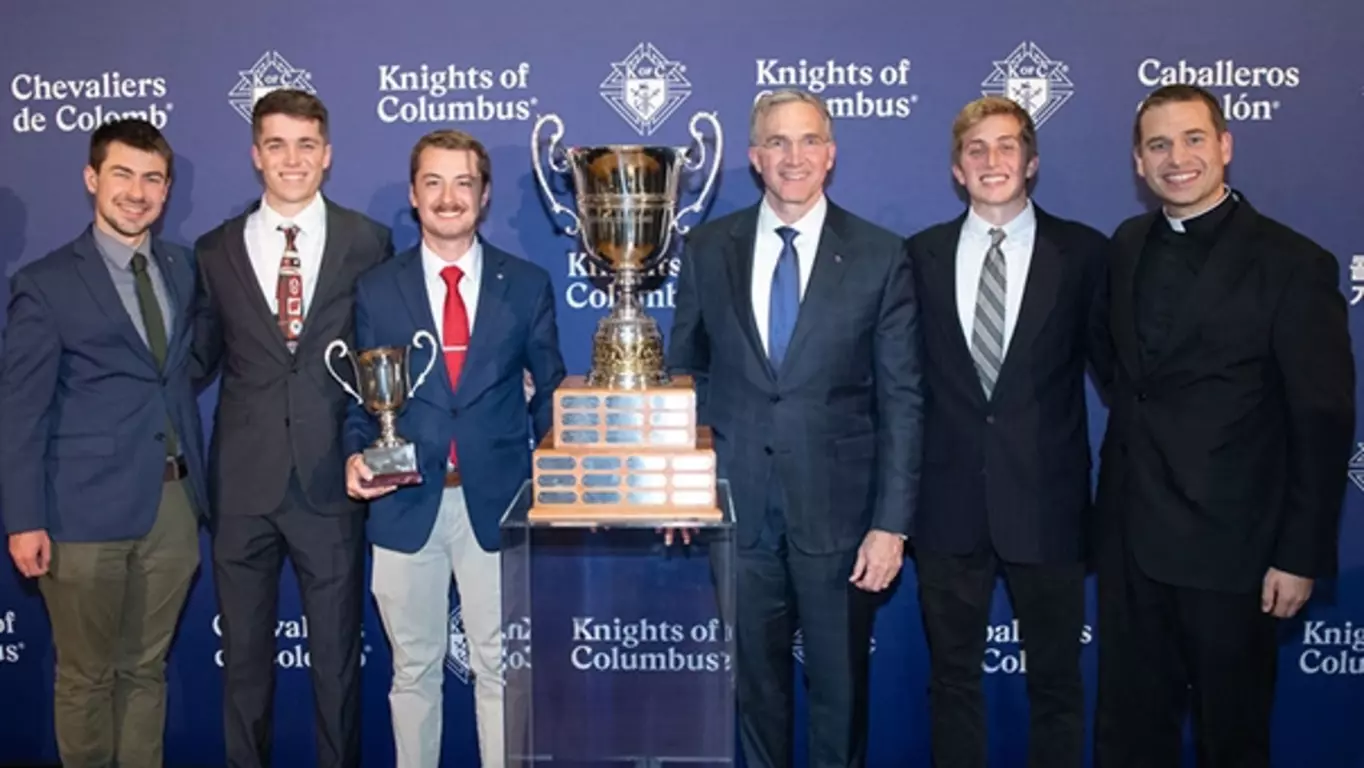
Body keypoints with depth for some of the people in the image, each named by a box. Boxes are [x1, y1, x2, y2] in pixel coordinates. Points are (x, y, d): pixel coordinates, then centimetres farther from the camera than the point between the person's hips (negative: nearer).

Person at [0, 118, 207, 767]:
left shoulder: (181, 267, 10)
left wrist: (197, 481, 6)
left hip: (174, 502, 4)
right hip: (87, 509, -4)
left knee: (146, 669, 16)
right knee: (86, 677, 10)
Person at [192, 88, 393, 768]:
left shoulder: (367, 244, 1)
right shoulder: (216, 251, 6)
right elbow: (201, 357, 11)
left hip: (331, 479, -1)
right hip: (242, 481, 2)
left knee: (336, 654, 10)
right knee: (243, 656, 15)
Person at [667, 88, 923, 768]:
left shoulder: (881, 256, -4)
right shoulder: (706, 248, 2)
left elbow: (901, 400, -4)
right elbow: (684, 373, 8)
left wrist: (891, 523, -8)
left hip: (837, 508, -1)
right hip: (737, 507, 2)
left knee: (840, 686, 12)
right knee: (755, 681, 15)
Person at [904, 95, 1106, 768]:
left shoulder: (1083, 252, -1)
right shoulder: (921, 254, 4)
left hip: (1046, 501, -1)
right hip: (950, 502, 2)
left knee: (1055, 679, 13)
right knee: (952, 676, 14)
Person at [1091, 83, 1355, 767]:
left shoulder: (1293, 264, -11)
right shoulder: (1128, 246, 6)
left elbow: (1323, 424, -11)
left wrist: (1303, 556, -13)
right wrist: (1133, 407, 9)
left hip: (1228, 545, -5)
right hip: (1129, 535, 5)